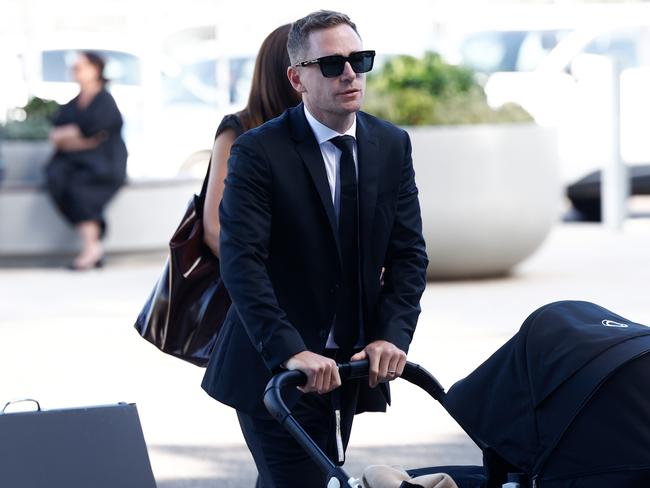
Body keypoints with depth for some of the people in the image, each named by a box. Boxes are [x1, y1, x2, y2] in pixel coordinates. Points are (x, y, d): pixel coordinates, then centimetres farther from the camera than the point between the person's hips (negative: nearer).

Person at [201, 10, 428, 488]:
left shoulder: (393, 146, 5)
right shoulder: (258, 152, -12)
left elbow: (408, 252, 3)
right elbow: (241, 262, -21)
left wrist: (391, 336, -13)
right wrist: (290, 351, -31)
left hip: (347, 365, 6)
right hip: (274, 368, -5)